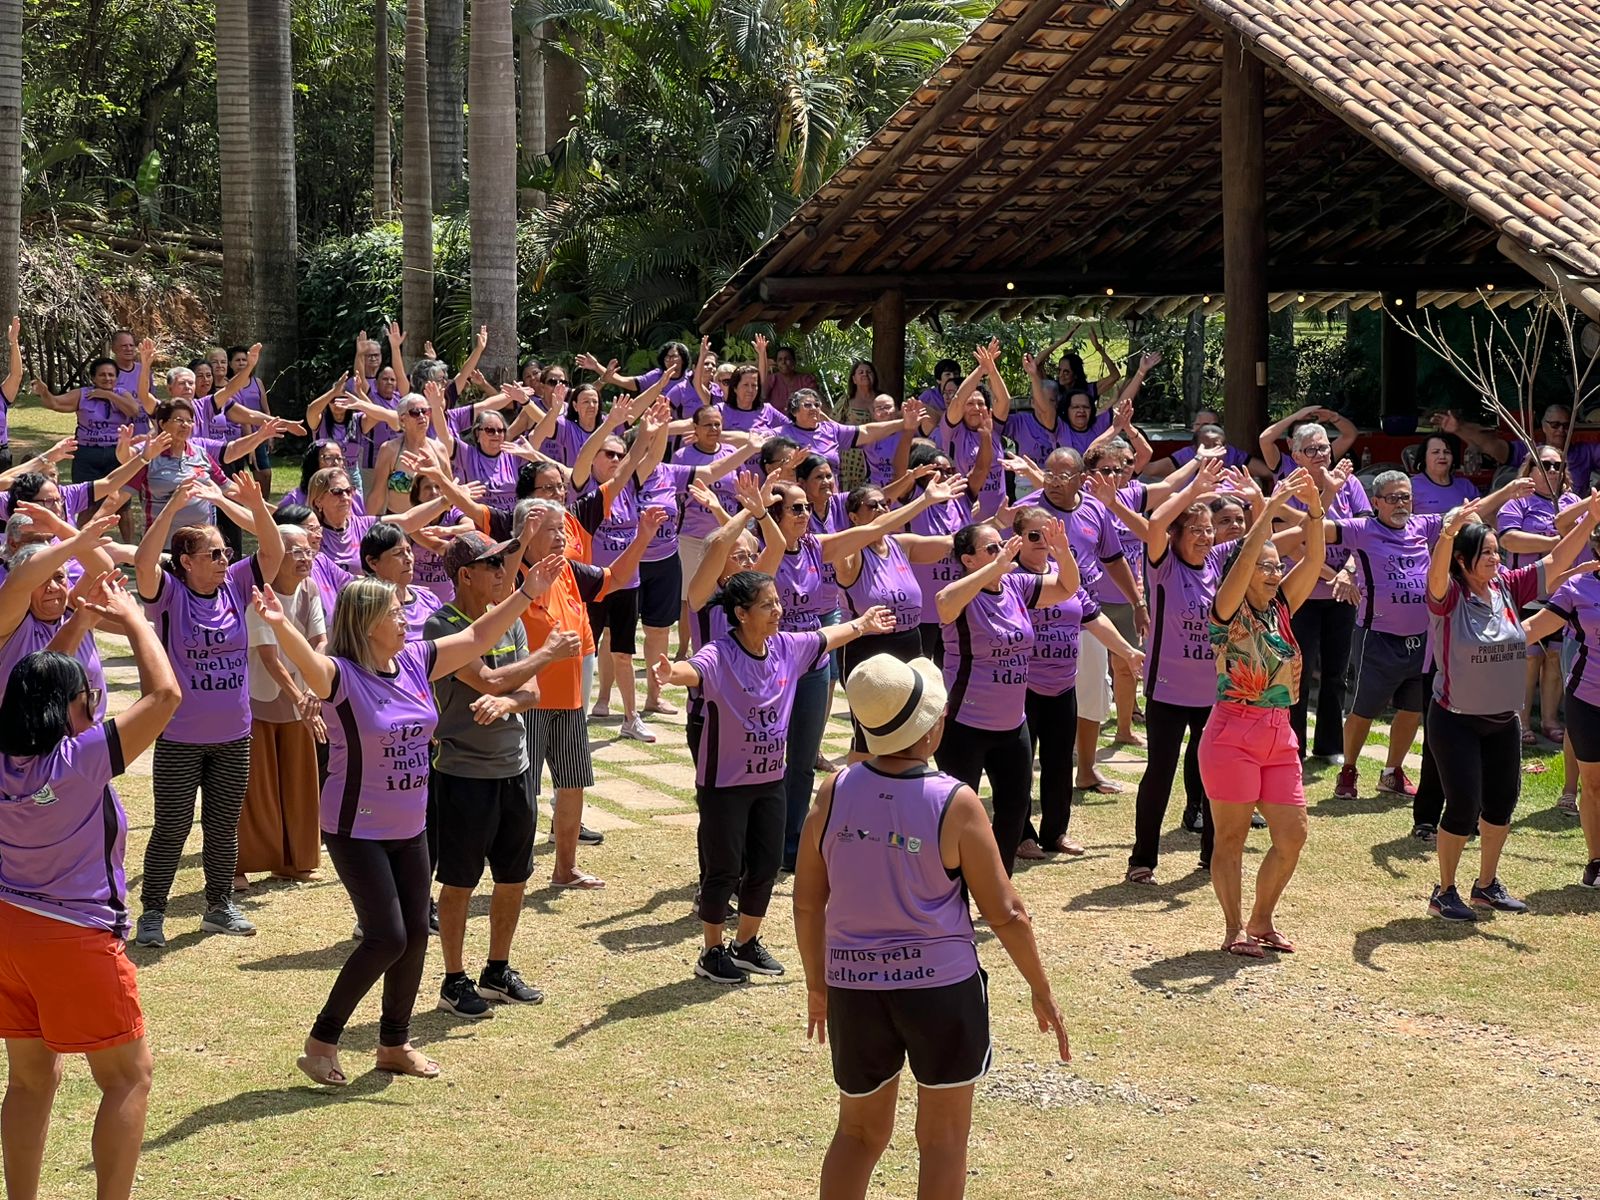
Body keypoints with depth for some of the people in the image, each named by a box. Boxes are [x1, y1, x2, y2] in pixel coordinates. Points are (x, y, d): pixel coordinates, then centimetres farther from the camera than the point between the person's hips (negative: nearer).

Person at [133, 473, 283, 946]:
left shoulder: (234, 586, 2)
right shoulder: (170, 594, -11)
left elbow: (272, 552, -3)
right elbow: (143, 562, -29)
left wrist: (256, 505, -19)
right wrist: (173, 507, -36)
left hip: (233, 735, 5)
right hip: (180, 738, -5)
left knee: (224, 826, 15)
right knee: (171, 829, 1)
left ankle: (220, 906, 28)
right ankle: (152, 912, 12)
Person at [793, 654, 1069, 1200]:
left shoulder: (835, 792, -5)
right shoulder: (955, 804, -15)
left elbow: (807, 901, 2)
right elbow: (1005, 913, -9)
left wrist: (816, 983, 17)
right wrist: (1042, 991, 4)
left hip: (855, 987, 4)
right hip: (942, 988, -3)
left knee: (859, 1131, 20)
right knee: (943, 1136, 12)